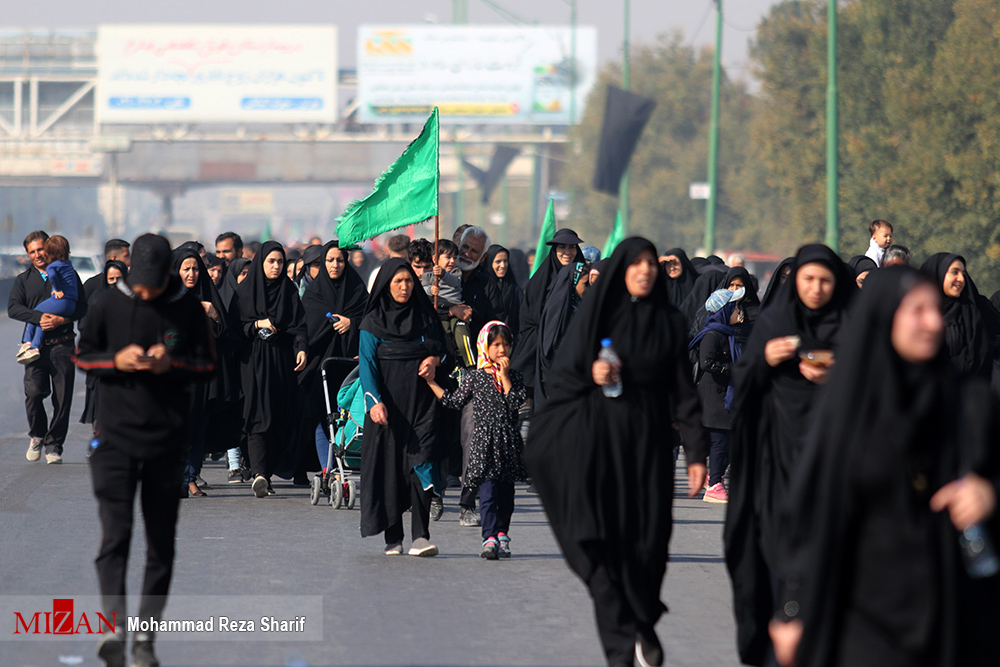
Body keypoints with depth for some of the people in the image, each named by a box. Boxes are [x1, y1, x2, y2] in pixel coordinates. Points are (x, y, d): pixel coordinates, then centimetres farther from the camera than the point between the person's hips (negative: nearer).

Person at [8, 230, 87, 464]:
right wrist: (39, 317, -15)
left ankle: (53, 445, 8)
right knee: (33, 393, -14)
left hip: (62, 346, 0)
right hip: (36, 346, 0)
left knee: (62, 399, -3)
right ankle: (37, 436, 10)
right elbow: (13, 308, 1)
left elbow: (82, 307, 4)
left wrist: (62, 320, -14)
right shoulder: (23, 280, 15)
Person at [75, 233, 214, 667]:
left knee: (161, 544, 5)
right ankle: (113, 627, -21)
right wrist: (116, 360, -11)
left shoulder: (188, 310, 2)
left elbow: (207, 365, 7)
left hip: (167, 440, 1)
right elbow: (82, 355, 9)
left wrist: (172, 364, -13)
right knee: (115, 533, -14)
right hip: (116, 437, -1)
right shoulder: (109, 305, 2)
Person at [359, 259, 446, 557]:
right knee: (389, 463, -2)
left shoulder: (425, 316, 12)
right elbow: (367, 364, -4)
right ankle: (393, 538, 6)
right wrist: (374, 401, -18)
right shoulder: (373, 321, 2)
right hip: (388, 401, -1)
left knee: (422, 461, -11)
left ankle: (420, 536, -16)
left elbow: (439, 348, 22)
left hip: (421, 398, 2)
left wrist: (434, 359, -3)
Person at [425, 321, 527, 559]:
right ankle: (489, 538, -18)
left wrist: (504, 377, -10)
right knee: (488, 491, -12)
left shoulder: (514, 377, 6)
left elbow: (517, 403, -9)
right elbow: (454, 401, 7)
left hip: (509, 441, 2)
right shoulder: (474, 378, 4)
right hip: (484, 440, -2)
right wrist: (431, 383, 4)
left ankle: (502, 533, 25)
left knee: (506, 492, 11)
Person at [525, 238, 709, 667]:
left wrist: (696, 452, 1)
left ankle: (643, 621, 19)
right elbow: (562, 372, 7)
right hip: (598, 438, -1)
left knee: (648, 540, -5)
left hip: (648, 440, 1)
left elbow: (684, 391, 7)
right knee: (602, 542, -9)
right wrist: (590, 373, -14)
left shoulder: (670, 323, 8)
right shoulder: (596, 313, 4)